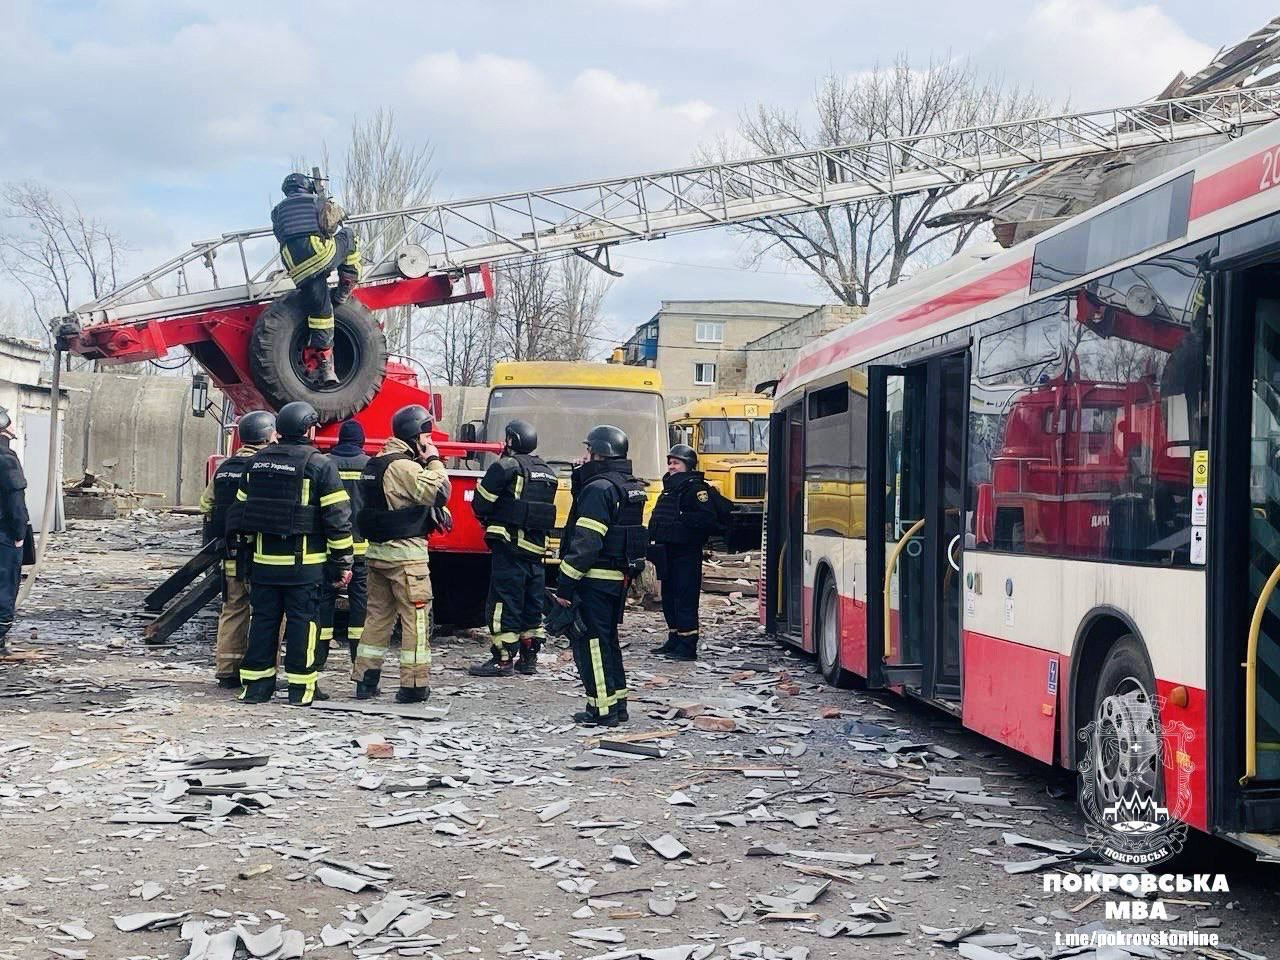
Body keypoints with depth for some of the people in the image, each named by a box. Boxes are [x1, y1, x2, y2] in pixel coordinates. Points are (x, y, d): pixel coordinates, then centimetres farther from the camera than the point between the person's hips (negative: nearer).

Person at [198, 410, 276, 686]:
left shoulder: (224, 468, 11)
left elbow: (207, 505, 17)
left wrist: (217, 540, 25)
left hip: (231, 556, 7)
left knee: (232, 611, 14)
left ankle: (227, 671, 16)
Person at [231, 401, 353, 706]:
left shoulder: (257, 462, 9)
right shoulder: (319, 465, -8)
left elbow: (241, 509, 15)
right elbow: (337, 518, -10)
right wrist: (342, 562, -4)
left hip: (264, 559, 5)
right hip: (304, 563, -4)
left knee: (263, 620, 10)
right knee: (301, 622, 1)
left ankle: (256, 684, 13)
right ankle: (300, 689, 4)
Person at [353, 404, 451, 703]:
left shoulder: (374, 464, 15)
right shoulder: (405, 467, -16)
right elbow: (438, 493, -23)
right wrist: (434, 461, -8)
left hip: (377, 551, 9)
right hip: (405, 554, -9)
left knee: (378, 614, 13)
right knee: (417, 617, -3)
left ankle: (365, 681, 15)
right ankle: (414, 684, -3)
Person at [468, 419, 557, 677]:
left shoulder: (506, 467, -8)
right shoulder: (547, 473, 16)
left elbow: (480, 503, -9)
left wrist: (487, 518, 14)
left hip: (510, 545, -8)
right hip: (537, 547, 8)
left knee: (504, 602, -3)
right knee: (532, 604, 13)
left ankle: (502, 659, -3)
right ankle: (529, 657, 19)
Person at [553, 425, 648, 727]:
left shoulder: (599, 489, -16)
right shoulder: (631, 487, 13)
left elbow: (586, 544, -21)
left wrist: (565, 585, -19)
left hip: (595, 578, -9)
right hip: (619, 577, 9)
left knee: (591, 642, -3)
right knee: (607, 640, 18)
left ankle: (602, 710, -1)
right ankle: (617, 704, 23)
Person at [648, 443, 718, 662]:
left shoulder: (695, 488, -11)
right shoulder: (669, 487, 18)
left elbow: (707, 519, -22)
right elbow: (660, 517, 27)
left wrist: (682, 518, -21)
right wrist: (655, 536, 12)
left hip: (686, 554, -10)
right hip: (667, 552, 10)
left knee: (685, 599, -9)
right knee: (669, 598, 15)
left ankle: (687, 647, -7)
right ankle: (674, 641, 24)